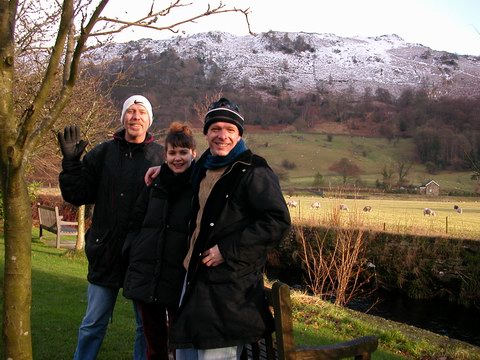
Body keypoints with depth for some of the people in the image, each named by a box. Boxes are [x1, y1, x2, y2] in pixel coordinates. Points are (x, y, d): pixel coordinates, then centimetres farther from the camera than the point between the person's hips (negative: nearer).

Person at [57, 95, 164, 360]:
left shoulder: (161, 156, -1)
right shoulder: (103, 153, 4)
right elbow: (77, 196, 2)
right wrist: (71, 162, -8)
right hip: (106, 254, 2)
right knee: (93, 325, 13)